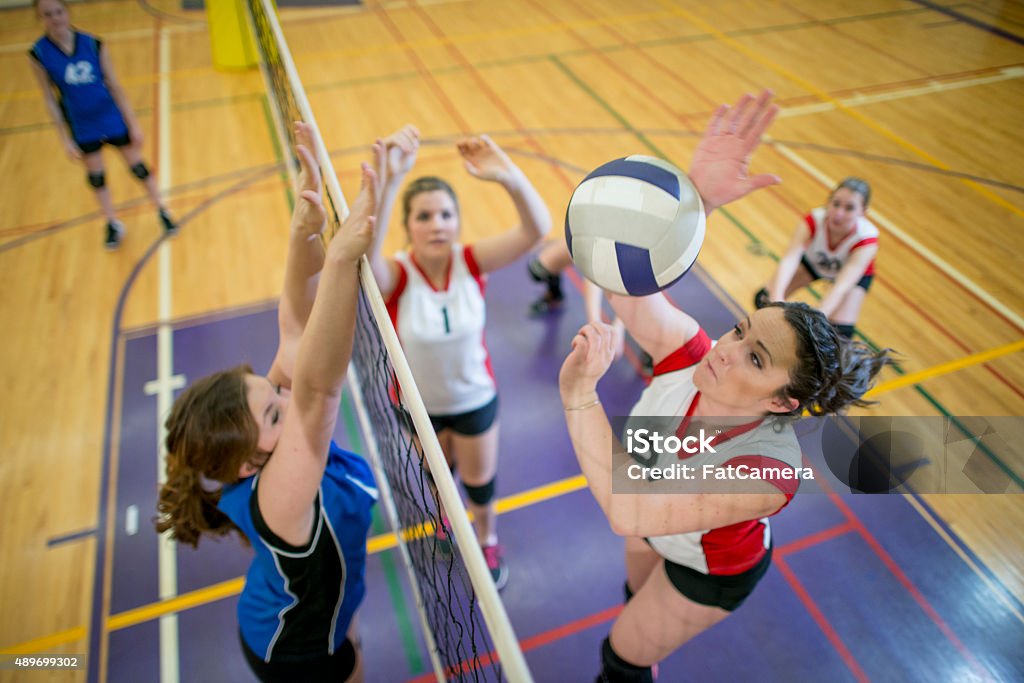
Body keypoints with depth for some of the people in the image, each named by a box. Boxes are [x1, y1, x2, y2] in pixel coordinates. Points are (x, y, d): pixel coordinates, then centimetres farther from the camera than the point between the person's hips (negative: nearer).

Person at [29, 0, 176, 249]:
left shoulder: (93, 44, -11)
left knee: (138, 167, 8)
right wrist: (65, 139, -7)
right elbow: (50, 99, -6)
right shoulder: (39, 53, -12)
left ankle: (162, 212, 27)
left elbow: (114, 85, -5)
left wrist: (133, 124, -4)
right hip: (82, 128, 1)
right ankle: (113, 224, 33)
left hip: (113, 121, 0)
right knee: (96, 177, 14)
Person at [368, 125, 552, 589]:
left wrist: (509, 177, -59)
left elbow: (536, 229, -39)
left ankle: (487, 540, 55)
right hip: (420, 403, 0)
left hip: (475, 397, 0)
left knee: (479, 481, 22)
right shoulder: (396, 275, -28)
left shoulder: (471, 260, -23)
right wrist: (388, 181, -68)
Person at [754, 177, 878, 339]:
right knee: (764, 299, -13)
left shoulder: (867, 238, -37)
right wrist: (776, 297, -70)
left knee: (841, 333, -21)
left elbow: (842, 286, -50)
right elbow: (789, 259, -52)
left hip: (855, 273, -1)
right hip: (814, 261, 2)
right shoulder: (814, 221, -36)